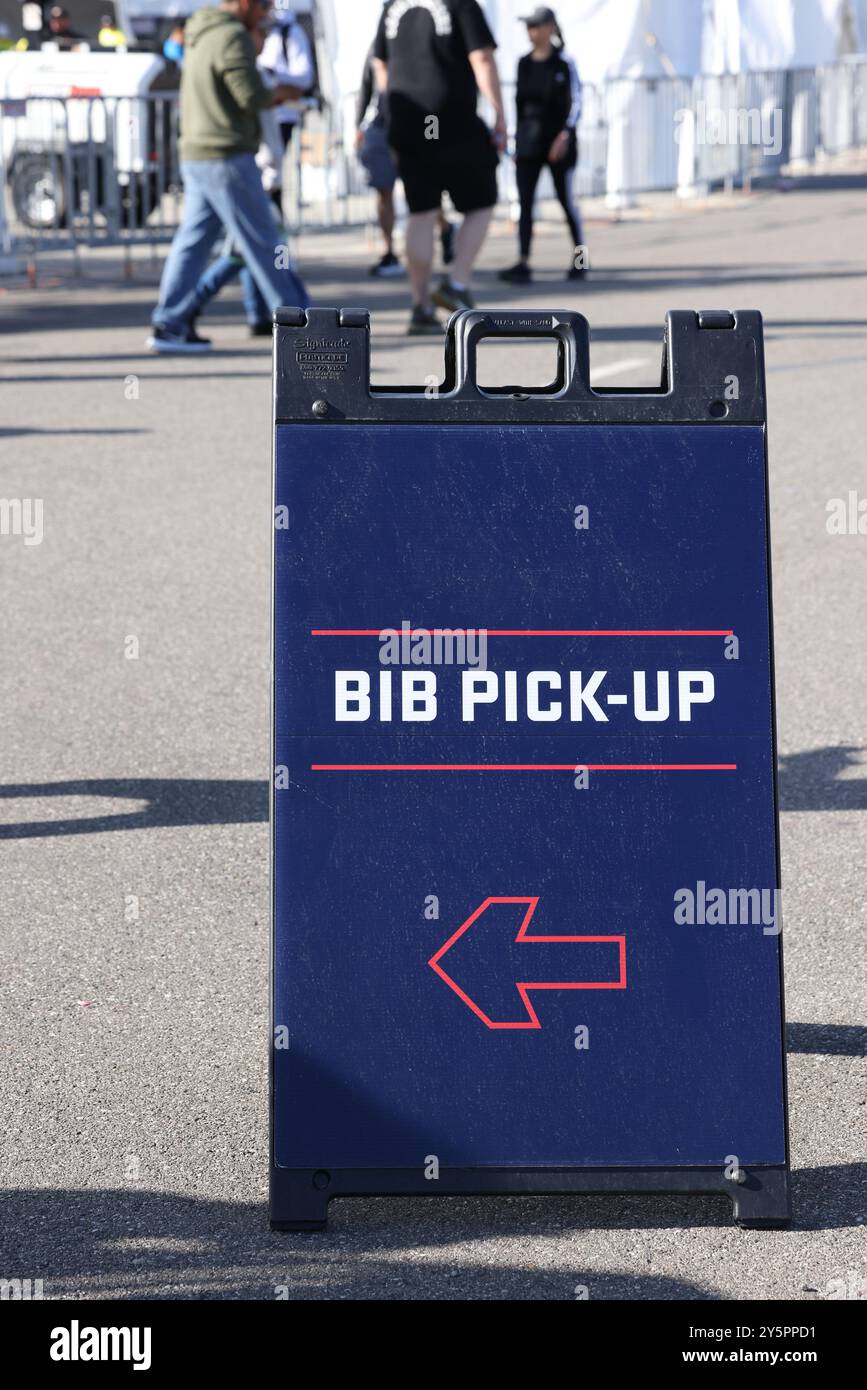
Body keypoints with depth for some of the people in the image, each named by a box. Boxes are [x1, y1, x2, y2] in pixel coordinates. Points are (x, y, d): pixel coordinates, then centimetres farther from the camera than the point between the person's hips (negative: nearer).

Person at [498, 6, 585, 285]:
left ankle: (579, 258, 20)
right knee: (524, 201, -5)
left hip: (558, 142, -4)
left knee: (565, 199, 4)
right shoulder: (524, 63, 9)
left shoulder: (564, 63, -6)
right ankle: (523, 264, -9)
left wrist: (566, 134, -20)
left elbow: (576, 102, -7)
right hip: (527, 143, 4)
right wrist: (519, 137, 16)